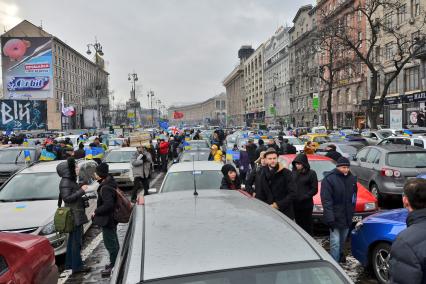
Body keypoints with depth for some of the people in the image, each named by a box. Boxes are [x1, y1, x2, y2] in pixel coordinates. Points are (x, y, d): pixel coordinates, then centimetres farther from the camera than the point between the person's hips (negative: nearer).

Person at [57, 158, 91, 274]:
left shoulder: (70, 180, 13)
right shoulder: (65, 182, -16)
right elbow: (67, 198, -24)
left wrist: (81, 190, 9)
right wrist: (81, 191, -23)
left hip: (76, 214, 10)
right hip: (74, 215, -10)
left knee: (73, 239, 18)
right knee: (76, 240, -5)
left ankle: (70, 263, 29)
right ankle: (77, 266, 2)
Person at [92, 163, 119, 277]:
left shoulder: (105, 188, -26)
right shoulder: (110, 182, 4)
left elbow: (108, 205, -33)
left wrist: (96, 211, -20)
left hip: (107, 219, -11)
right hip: (112, 217, 11)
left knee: (110, 243, 2)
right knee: (113, 242, 22)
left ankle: (114, 266, 14)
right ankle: (115, 263, 36)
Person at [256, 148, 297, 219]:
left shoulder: (286, 173, -7)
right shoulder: (263, 174, 8)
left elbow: (292, 193, -11)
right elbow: (260, 194, 10)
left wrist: (278, 205, -15)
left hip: (285, 213, -3)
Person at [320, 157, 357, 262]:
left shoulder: (352, 178, 6)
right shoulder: (329, 179, -14)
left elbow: (354, 195, 18)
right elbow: (326, 200, -18)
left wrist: (352, 212, 14)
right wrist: (330, 218, -22)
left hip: (347, 217, 6)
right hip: (335, 217, -6)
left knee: (343, 240, 20)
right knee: (335, 242, -7)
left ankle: (340, 256, 41)